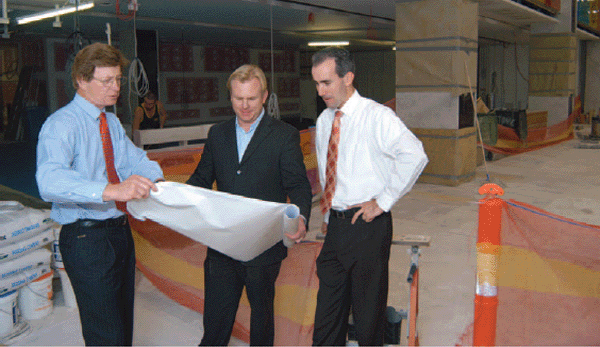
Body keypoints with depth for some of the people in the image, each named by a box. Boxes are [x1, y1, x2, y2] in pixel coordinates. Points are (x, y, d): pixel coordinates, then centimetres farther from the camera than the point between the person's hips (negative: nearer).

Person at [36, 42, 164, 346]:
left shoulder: (112, 122, 11)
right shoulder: (61, 124, -17)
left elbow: (134, 158, 8)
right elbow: (50, 181, -34)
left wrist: (154, 178, -15)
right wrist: (110, 190, -49)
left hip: (119, 230, 8)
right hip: (86, 238, -8)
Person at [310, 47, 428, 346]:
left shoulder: (376, 116, -12)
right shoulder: (323, 121, 10)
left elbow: (414, 155, -25)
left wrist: (383, 201, -21)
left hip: (367, 224, -6)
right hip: (336, 223, 7)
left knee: (368, 309, 6)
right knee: (329, 305, 14)